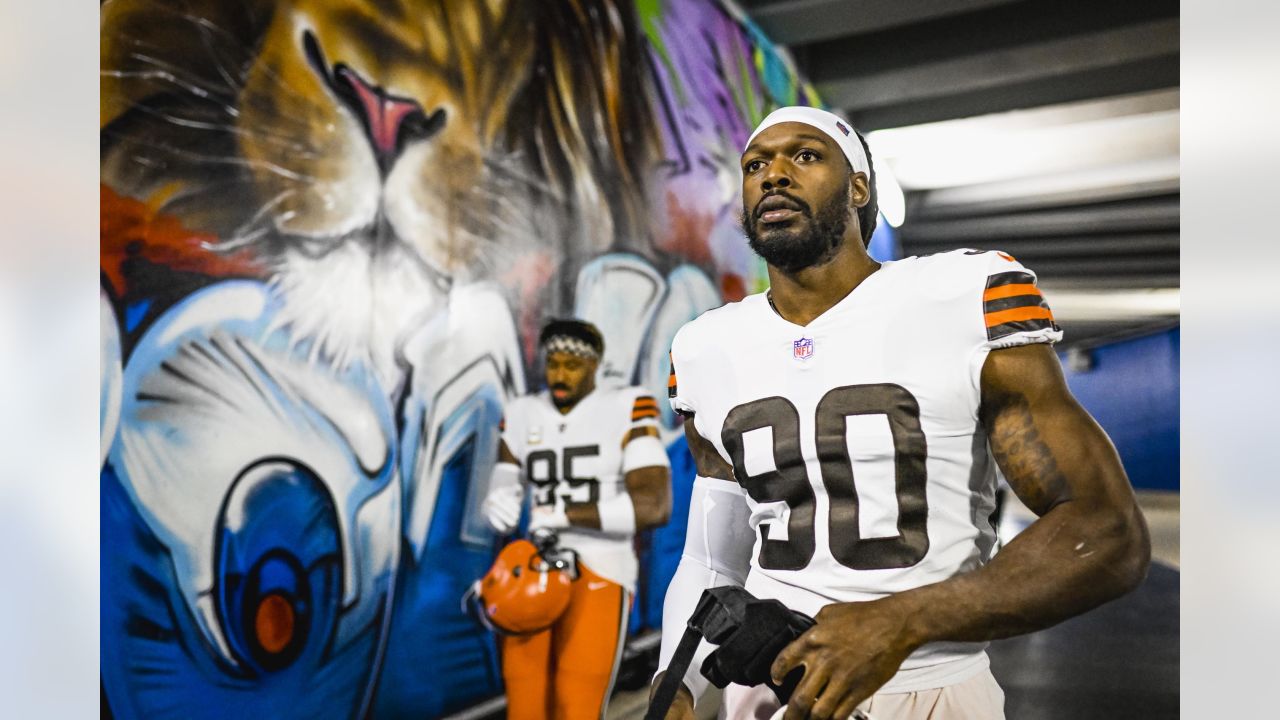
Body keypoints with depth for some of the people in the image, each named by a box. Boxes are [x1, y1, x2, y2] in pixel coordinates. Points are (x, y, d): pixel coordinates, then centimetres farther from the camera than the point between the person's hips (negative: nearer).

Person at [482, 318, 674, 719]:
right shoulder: (523, 417, 10)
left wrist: (566, 514, -20)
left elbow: (655, 506, -17)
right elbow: (503, 492, 10)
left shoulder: (626, 412, -7)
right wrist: (499, 505, -16)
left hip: (598, 576, -5)